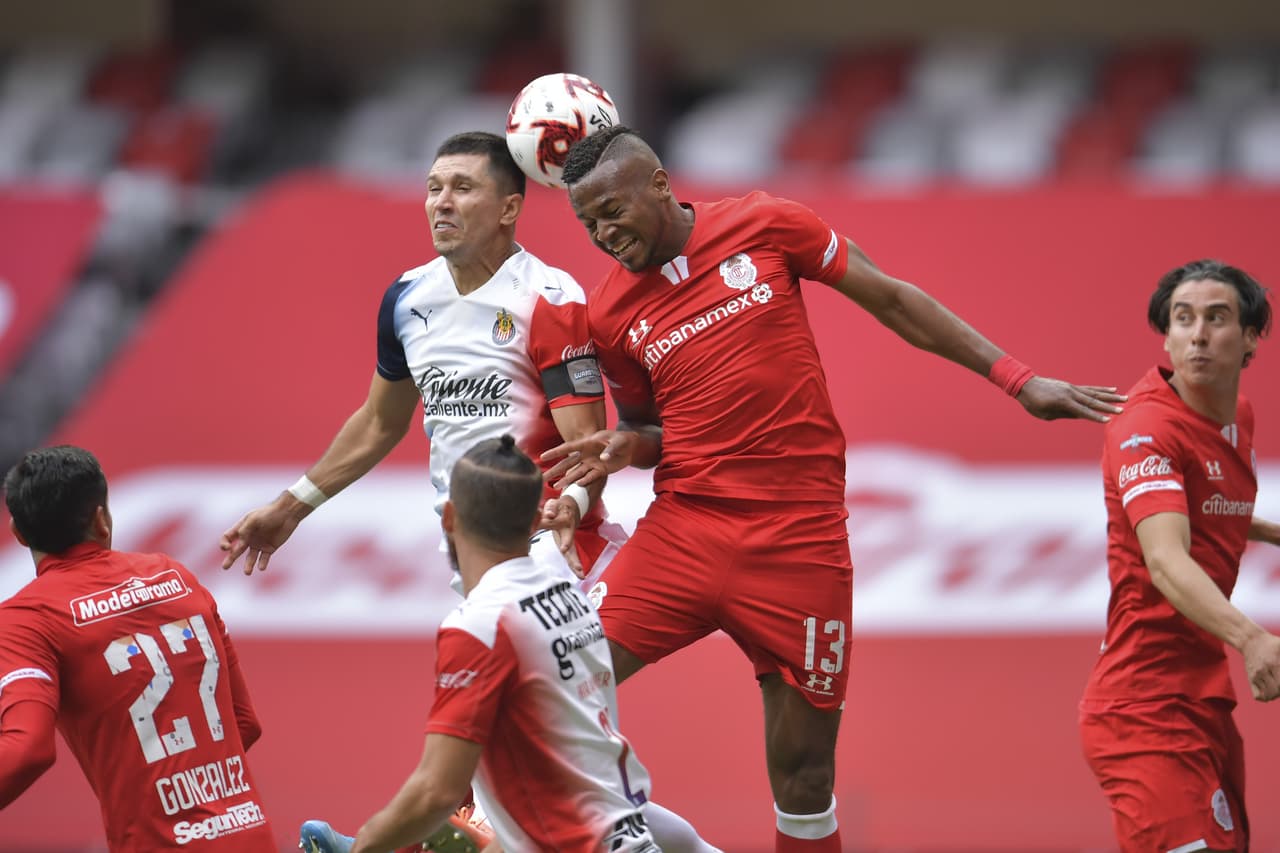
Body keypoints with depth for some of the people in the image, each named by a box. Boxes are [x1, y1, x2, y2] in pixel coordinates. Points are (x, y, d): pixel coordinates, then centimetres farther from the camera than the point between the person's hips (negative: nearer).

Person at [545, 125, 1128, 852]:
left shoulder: (765, 227, -1)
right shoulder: (612, 315, 5)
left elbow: (891, 300, 6)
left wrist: (1017, 380, 4)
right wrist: (625, 448, -5)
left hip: (798, 539, -2)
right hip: (683, 528, 2)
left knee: (803, 770, 1)